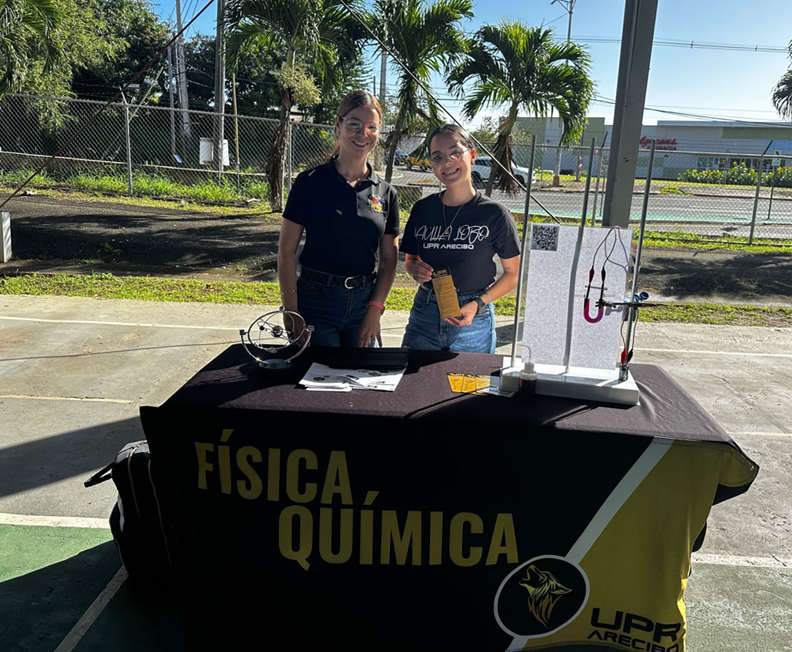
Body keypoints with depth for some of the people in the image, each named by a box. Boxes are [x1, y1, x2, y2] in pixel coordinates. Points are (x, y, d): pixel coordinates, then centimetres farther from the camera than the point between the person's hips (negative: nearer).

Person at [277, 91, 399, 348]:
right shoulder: (310, 182, -5)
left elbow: (389, 259, 7)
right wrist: (292, 315, -11)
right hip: (315, 301, -3)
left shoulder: (385, 193, 5)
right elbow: (286, 251, -6)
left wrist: (374, 310, -4)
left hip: (364, 304, 3)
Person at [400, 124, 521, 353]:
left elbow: (512, 273, 0)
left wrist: (478, 304, -13)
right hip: (424, 313, 3)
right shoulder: (422, 209, 3)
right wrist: (415, 269, -8)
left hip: (473, 319, -2)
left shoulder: (494, 214, -6)